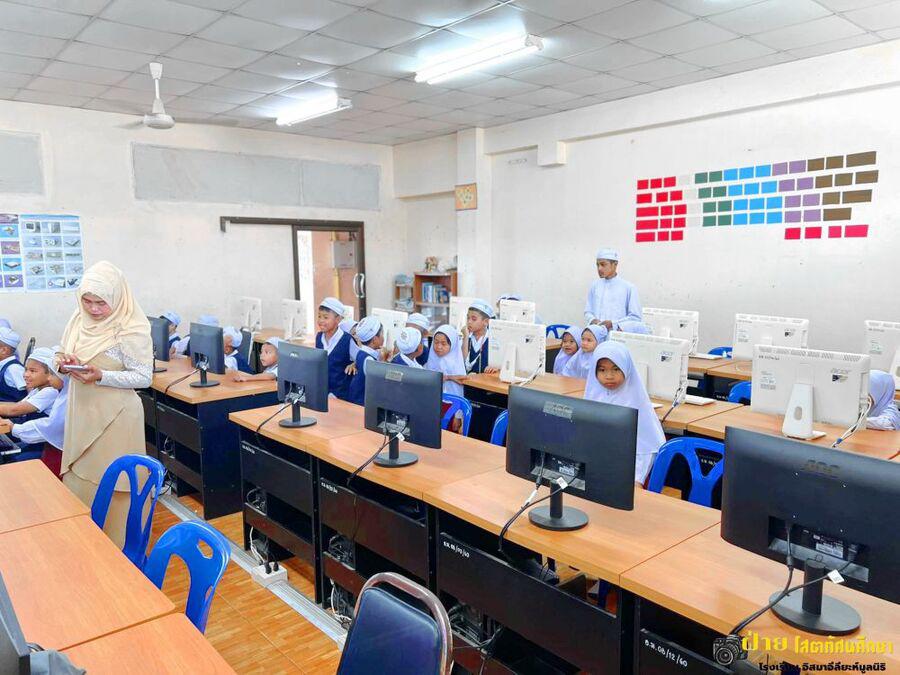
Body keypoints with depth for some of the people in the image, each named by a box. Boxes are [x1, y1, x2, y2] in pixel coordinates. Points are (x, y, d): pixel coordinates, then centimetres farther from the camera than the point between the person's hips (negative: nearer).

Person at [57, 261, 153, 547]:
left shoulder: (131, 330, -17)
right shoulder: (79, 320, 3)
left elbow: (144, 377, -15)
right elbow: (67, 357, 15)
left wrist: (101, 376, -26)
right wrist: (66, 364, -8)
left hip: (115, 416, -7)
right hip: (82, 413, 7)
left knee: (113, 485, 4)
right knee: (79, 480, 16)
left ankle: (118, 546, 21)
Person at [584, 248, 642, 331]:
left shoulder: (628, 287, 1)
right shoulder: (595, 285, 12)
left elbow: (636, 317, 1)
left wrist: (613, 323, -9)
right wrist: (592, 320, -3)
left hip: (617, 333, -3)